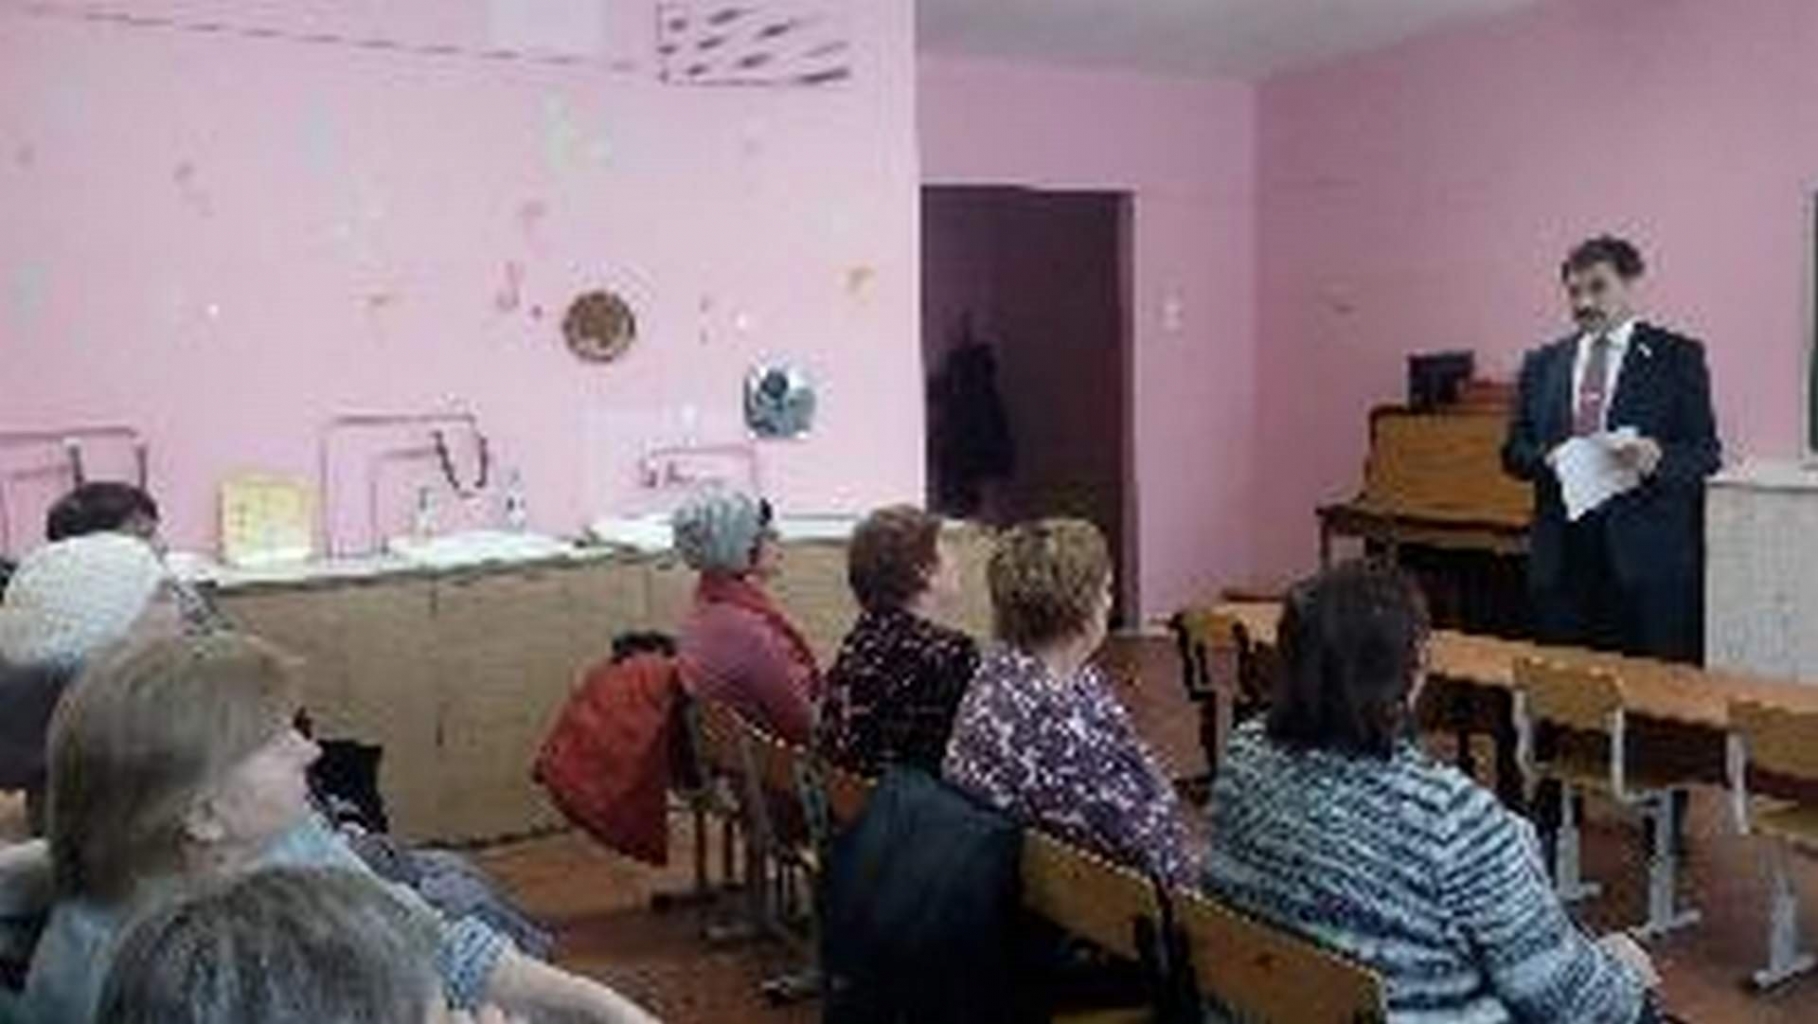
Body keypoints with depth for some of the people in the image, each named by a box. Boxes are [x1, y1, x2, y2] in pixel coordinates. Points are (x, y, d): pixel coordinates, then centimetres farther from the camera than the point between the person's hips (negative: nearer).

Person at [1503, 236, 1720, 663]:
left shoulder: (1678, 357, 4)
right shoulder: (1541, 364, 13)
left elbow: (1707, 452, 1)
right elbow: (1514, 451, 13)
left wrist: (1657, 458, -20)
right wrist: (1545, 459, -9)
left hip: (1647, 551, -3)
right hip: (1562, 553, 3)